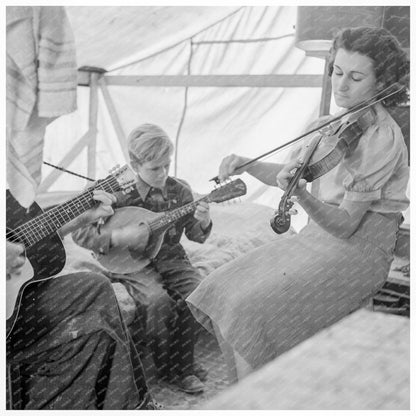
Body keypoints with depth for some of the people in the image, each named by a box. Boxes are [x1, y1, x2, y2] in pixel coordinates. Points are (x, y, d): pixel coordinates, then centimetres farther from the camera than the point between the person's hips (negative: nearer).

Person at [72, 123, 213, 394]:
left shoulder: (179, 190, -1)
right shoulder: (118, 192, -10)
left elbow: (195, 235, 5)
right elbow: (80, 232, -9)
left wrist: (203, 222, -18)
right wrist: (117, 237, -24)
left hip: (169, 257, 4)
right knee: (158, 300, -30)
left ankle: (183, 361, 3)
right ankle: (168, 367, -2)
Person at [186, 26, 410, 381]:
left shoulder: (382, 138, -18)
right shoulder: (337, 123, 7)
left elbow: (345, 224, -21)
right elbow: (291, 174, 11)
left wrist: (302, 196, -38)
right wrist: (247, 165, -5)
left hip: (358, 248, -8)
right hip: (320, 233, 8)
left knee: (250, 311, -22)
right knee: (223, 292, -5)